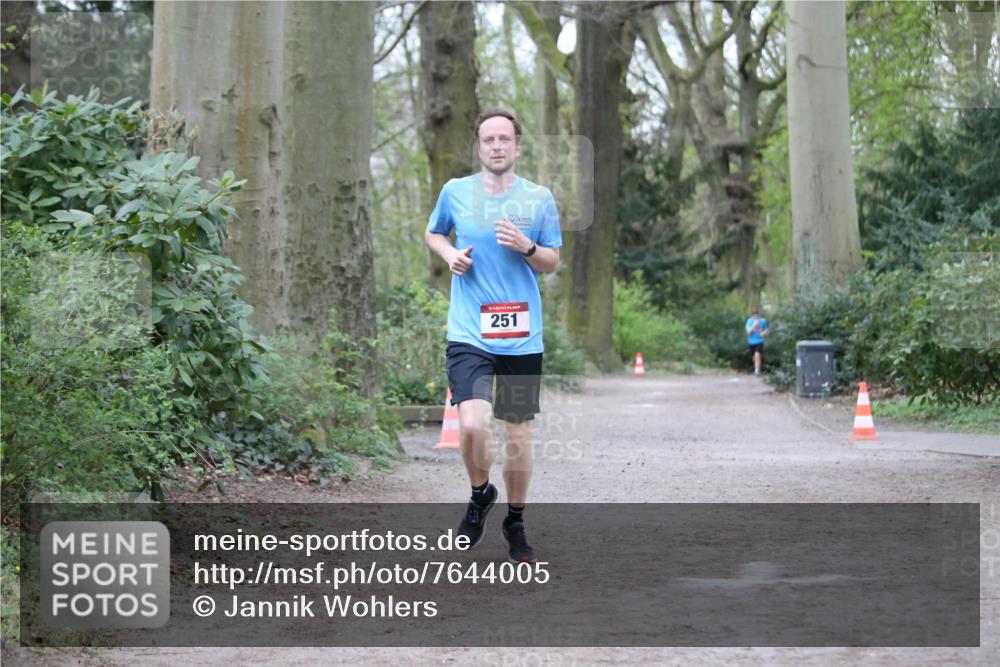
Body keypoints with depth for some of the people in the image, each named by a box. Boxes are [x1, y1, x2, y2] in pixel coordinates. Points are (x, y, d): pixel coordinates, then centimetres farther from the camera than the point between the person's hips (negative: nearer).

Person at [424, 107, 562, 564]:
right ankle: (480, 493, 13)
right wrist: (448, 253, -1)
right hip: (469, 334, -1)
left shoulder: (539, 198, 3)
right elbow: (432, 233, 21)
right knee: (472, 426, -19)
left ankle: (515, 522, 26)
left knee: (519, 436, 5)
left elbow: (552, 263, 9)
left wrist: (528, 247, -12)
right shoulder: (455, 191, 3)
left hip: (522, 337, 1)